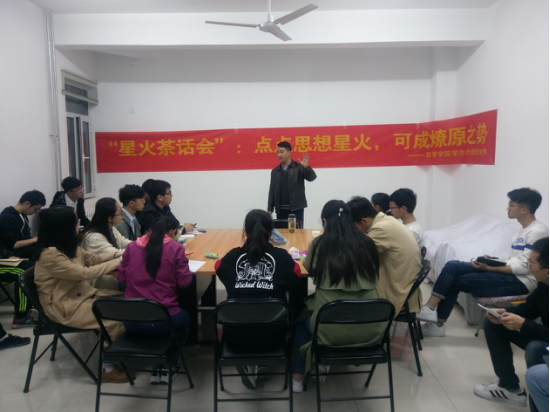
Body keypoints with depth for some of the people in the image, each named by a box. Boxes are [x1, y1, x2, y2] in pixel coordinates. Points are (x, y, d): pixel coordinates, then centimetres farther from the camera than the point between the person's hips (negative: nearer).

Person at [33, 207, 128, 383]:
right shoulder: (50, 255, -24)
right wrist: (117, 262, -20)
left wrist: (119, 254, 0)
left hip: (81, 294, 9)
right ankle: (107, 367, -2)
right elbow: (85, 273, -26)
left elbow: (93, 259, 14)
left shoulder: (68, 247, 4)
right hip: (64, 307, -9)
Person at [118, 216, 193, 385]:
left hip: (132, 321, 4)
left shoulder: (131, 247, 6)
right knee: (185, 318, 32)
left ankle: (155, 368, 37)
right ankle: (165, 367, 34)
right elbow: (184, 282, -4)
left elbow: (122, 278, 12)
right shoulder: (176, 248, -5)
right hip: (164, 320, -3)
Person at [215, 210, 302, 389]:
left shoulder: (233, 256, -4)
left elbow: (218, 267, 19)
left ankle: (246, 362, 25)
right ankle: (256, 365, 25)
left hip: (236, 332, 1)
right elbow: (297, 275, 13)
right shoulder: (281, 256, -6)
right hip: (271, 333, -1)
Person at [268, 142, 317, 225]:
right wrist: (270, 209, 6)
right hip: (281, 209, 3)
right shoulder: (275, 171, 11)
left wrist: (307, 167, -31)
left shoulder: (299, 167, 0)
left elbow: (312, 177, -11)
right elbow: (272, 191, 12)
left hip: (296, 208, -3)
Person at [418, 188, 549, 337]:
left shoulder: (538, 231, -14)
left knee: (458, 281, -15)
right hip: (511, 273, 9)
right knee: (453, 266, -6)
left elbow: (525, 267, -19)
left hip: (521, 281, -9)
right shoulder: (523, 230, 16)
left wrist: (490, 267, -20)